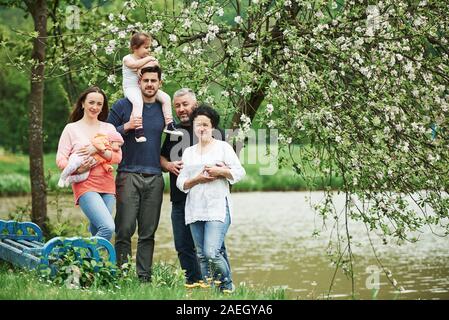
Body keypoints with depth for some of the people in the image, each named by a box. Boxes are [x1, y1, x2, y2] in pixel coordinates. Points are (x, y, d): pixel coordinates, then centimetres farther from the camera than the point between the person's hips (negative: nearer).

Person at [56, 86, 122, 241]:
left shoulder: (109, 128, 14)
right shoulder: (71, 128, 5)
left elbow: (118, 157, 4)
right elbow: (60, 160, 0)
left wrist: (99, 150, -13)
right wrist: (77, 169, -18)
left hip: (107, 186, 4)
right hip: (85, 185, -4)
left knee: (96, 231, 3)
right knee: (108, 227, -22)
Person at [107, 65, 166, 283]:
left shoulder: (164, 110, 13)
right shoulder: (123, 106, 4)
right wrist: (127, 126, -11)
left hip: (155, 177, 3)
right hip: (128, 174, -3)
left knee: (148, 233, 4)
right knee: (125, 230, -8)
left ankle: (144, 277, 9)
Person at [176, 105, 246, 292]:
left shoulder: (223, 147, 6)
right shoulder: (188, 152, 17)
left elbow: (240, 172, 2)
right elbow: (180, 183, 11)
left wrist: (220, 171, -11)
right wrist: (197, 179, -7)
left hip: (217, 208, -5)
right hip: (195, 210, 5)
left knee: (211, 253, -17)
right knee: (201, 255, 4)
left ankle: (227, 287, 1)